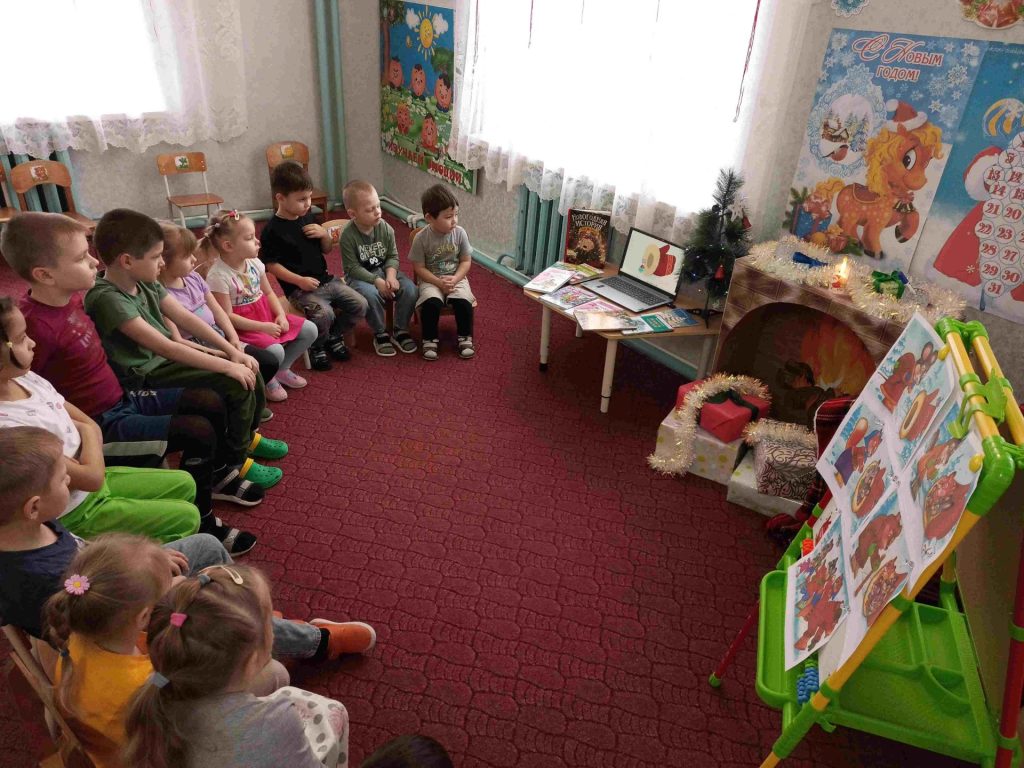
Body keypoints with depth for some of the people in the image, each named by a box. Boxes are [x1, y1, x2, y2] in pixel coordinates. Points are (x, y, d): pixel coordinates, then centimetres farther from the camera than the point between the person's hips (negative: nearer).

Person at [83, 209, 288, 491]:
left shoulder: (146, 283, 0)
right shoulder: (107, 298, -25)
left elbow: (185, 318, 0)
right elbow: (164, 346, -29)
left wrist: (233, 351, -10)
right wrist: (227, 365, -28)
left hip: (166, 360, 8)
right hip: (147, 377, -8)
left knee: (250, 372, 1)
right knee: (237, 384, -19)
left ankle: (248, 436, 25)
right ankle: (232, 464, -2)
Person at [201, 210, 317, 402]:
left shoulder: (254, 263, -1)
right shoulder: (218, 276, -23)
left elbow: (268, 293, 10)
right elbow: (227, 316, -21)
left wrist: (281, 315, -7)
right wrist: (262, 327, -23)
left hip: (265, 315, 8)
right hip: (241, 326, -8)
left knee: (309, 330, 1)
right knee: (275, 351, -31)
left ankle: (280, 369, 17)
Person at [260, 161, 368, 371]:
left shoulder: (309, 218, 9)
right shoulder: (272, 230, -12)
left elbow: (327, 250, 17)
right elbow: (271, 264, -12)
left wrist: (325, 235, -5)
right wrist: (300, 280, -20)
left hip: (326, 280, 7)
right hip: (299, 288, -7)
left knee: (360, 305, -4)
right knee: (324, 313, -31)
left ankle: (333, 337, 19)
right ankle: (316, 348, 0)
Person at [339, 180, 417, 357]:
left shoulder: (385, 228, -5)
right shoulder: (348, 236, -17)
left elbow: (393, 256, 1)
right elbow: (352, 268, -16)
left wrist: (390, 276, -19)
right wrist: (377, 281, -25)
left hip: (385, 271, 4)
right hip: (359, 277, -4)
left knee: (410, 289, -21)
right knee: (370, 294, -36)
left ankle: (400, 330, 0)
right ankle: (380, 334, -11)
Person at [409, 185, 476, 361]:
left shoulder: (459, 233, -7)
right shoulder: (421, 238, -12)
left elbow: (466, 261, 0)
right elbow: (419, 268, -8)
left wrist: (454, 279, -16)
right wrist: (439, 283, -19)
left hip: (456, 278, 2)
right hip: (431, 280, -1)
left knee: (463, 301, -26)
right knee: (431, 303, -30)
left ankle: (465, 338, -4)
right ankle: (430, 340, -9)